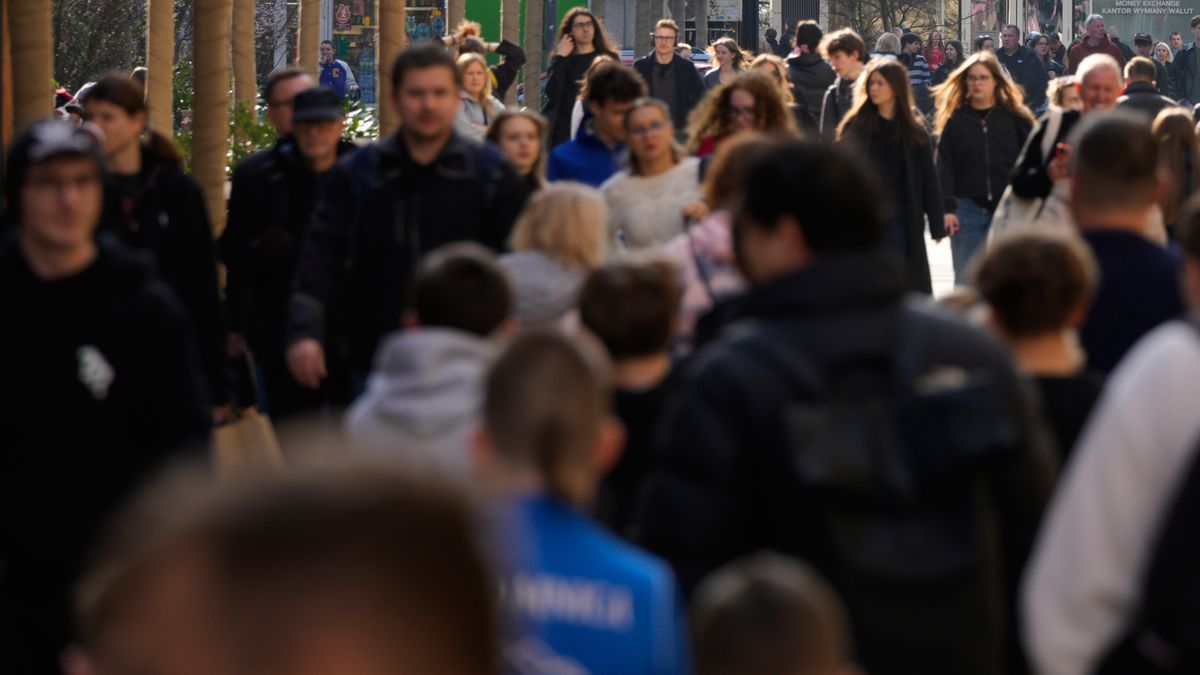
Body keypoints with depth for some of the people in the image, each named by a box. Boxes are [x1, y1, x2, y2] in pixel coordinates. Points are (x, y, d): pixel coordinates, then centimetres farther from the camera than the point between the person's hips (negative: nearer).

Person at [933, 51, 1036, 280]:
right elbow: (944, 167, 0)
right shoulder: (955, 120, 3)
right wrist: (947, 208, -9)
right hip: (968, 208, 0)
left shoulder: (1015, 118, 2)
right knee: (966, 280, 2)